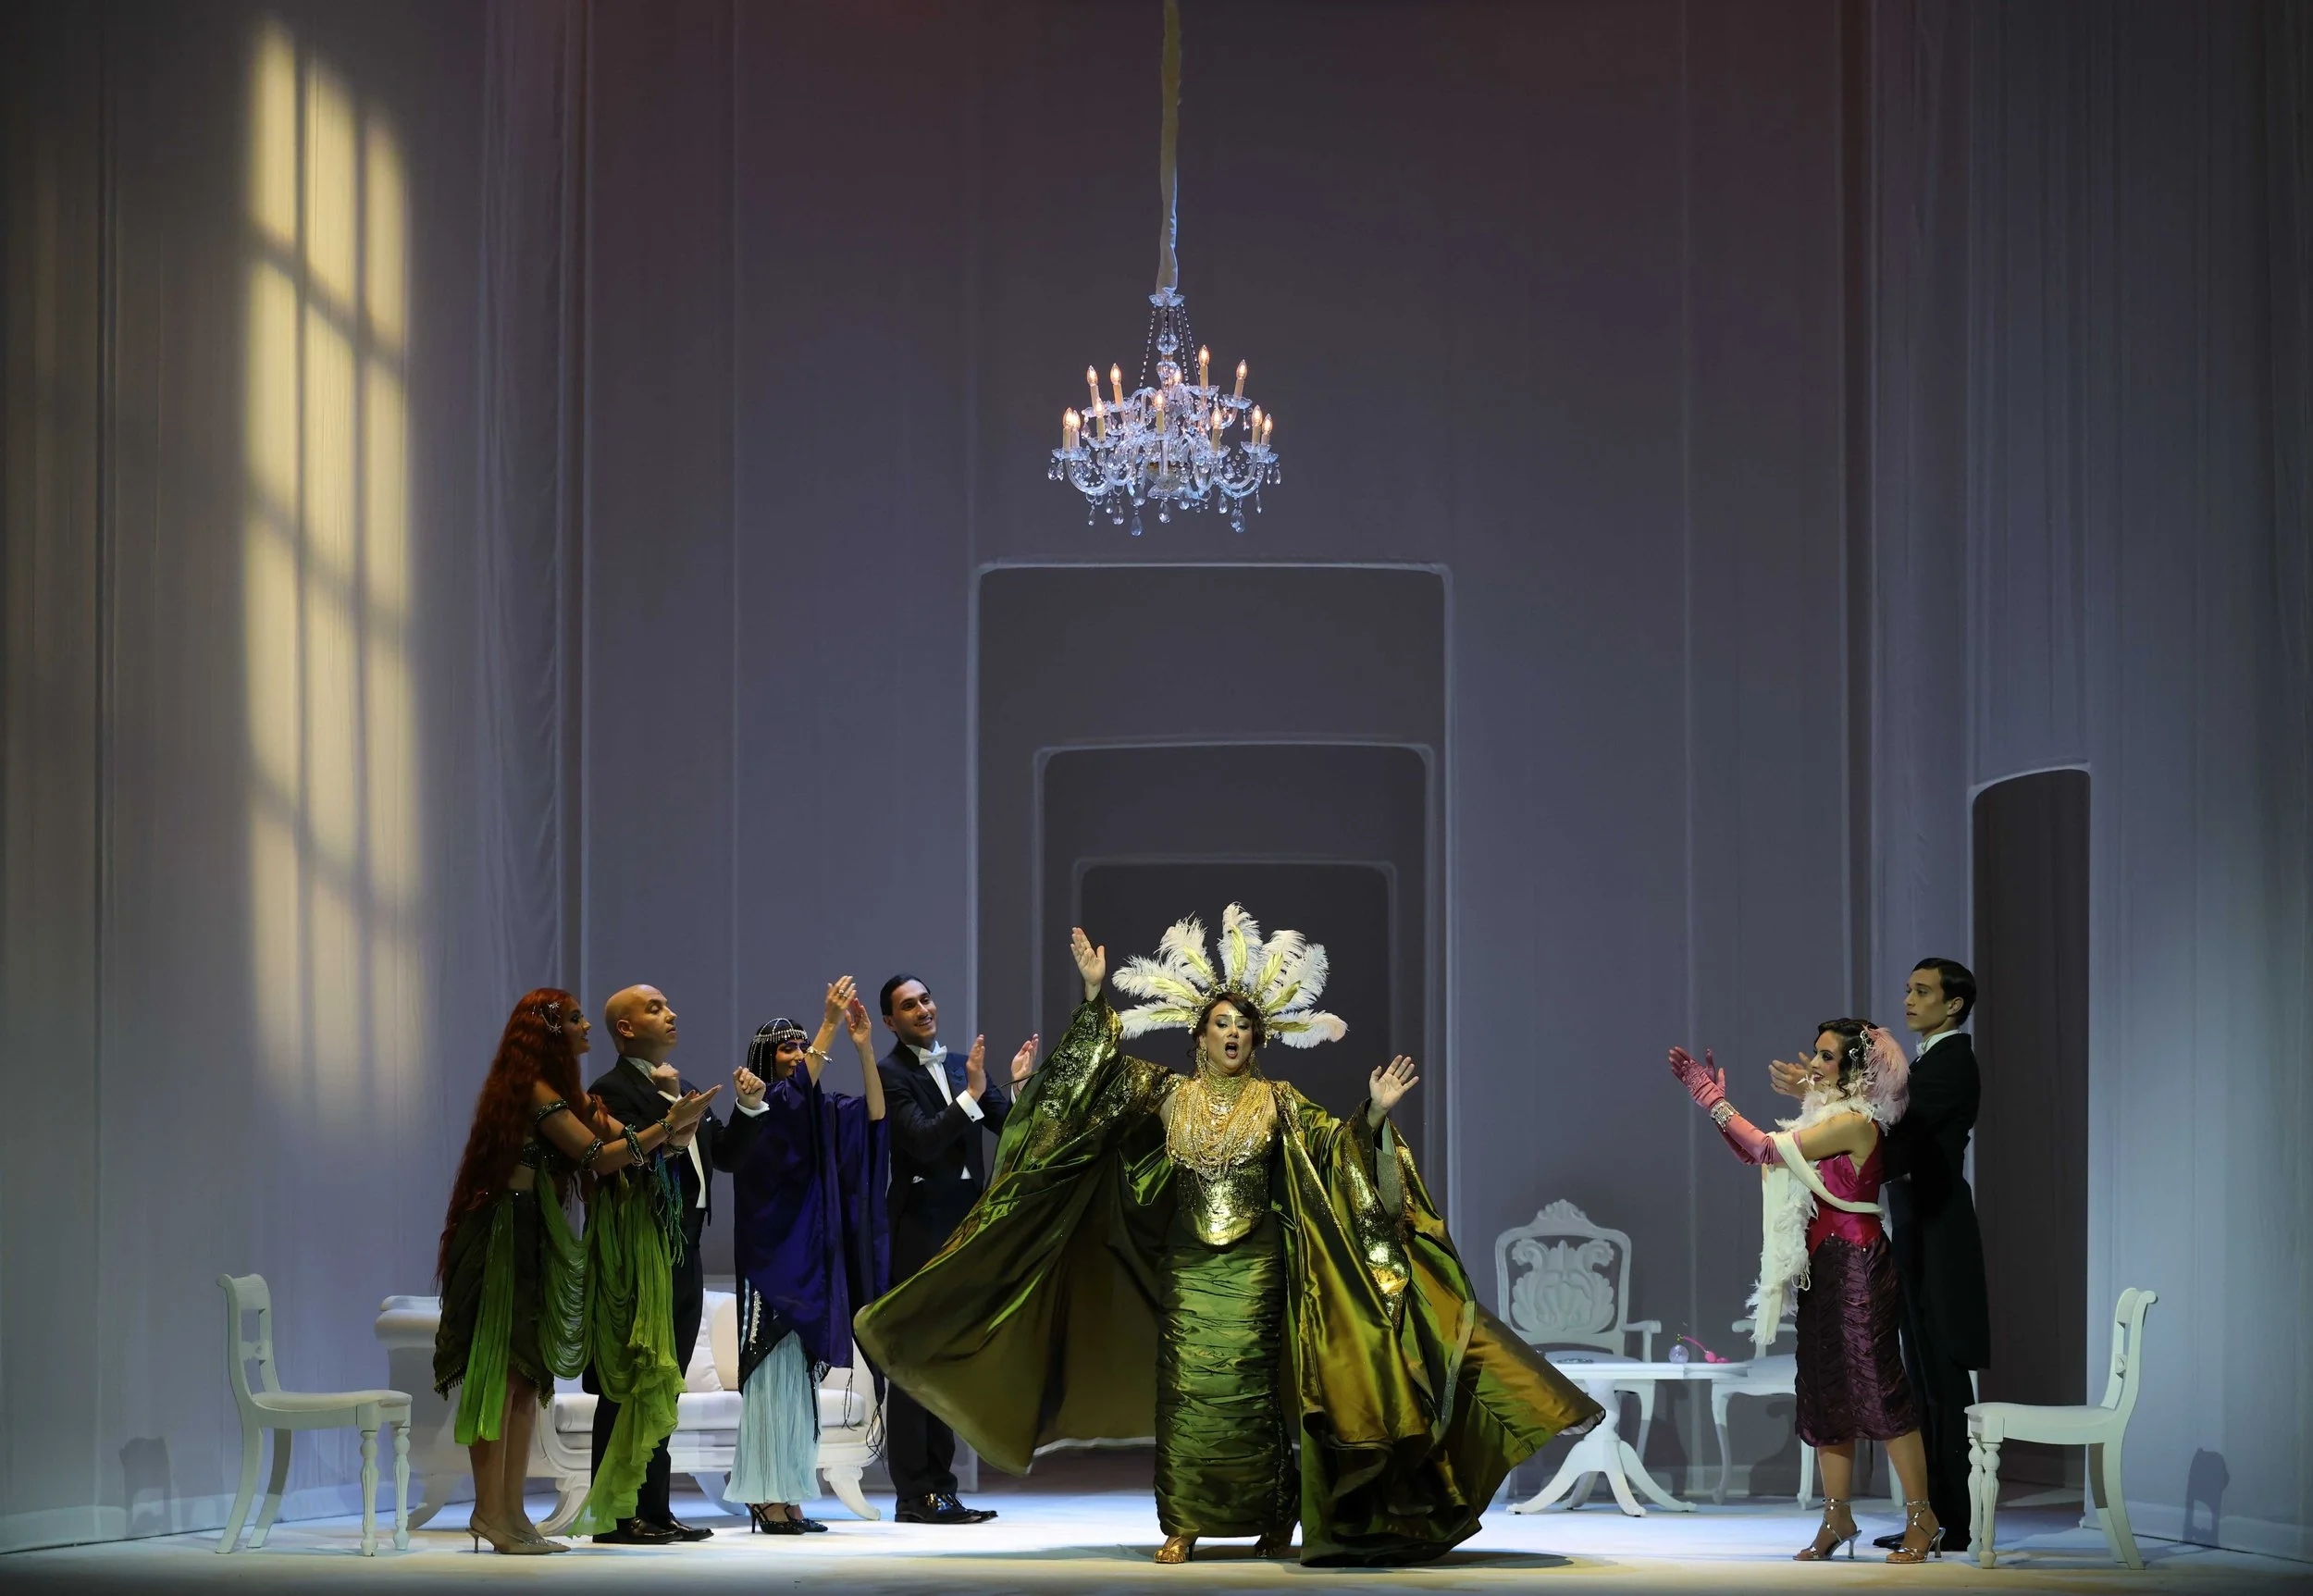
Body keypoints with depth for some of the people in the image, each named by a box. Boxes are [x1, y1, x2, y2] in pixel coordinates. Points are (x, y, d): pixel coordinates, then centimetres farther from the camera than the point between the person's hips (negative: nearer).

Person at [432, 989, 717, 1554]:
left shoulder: (560, 1094, 19)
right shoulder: (535, 1092, -12)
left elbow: (617, 1136, 10)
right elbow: (598, 1157, -17)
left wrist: (672, 1128, -5)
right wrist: (668, 1125, -17)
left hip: (533, 1242, 10)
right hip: (503, 1237, -10)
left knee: (526, 1377, 8)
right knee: (500, 1372, -9)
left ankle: (508, 1514, 9)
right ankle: (491, 1513, -10)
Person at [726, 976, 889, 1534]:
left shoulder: (822, 1111, 13)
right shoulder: (759, 1105, -4)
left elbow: (873, 1115, -1)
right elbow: (793, 1093, -25)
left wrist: (864, 1047, -13)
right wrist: (830, 1025, -31)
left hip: (814, 1261, 7)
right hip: (773, 1260, -7)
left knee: (800, 1381, 7)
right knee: (773, 1375, -8)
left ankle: (788, 1501, 10)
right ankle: (767, 1501, -7)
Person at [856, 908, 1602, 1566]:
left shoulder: (1277, 1102, 3)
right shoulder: (1169, 1094, 7)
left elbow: (1333, 1144, -5)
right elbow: (1102, 1071, 4)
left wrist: (1374, 1113, -21)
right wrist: (1094, 996, -3)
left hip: (1255, 1265, -2)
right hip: (1188, 1264, 2)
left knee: (1251, 1386, -2)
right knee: (1186, 1387, -2)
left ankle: (1275, 1520, 6)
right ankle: (1184, 1523, 2)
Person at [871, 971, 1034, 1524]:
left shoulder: (961, 1066, 12)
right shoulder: (889, 1073, -8)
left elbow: (1011, 1127, 9)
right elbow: (923, 1141, -19)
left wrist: (1016, 1085, -8)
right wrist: (972, 1094, -24)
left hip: (964, 1226, 7)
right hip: (918, 1230, -7)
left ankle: (939, 1489, 17)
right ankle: (915, 1495, -3)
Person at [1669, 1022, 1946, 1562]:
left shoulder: (1855, 1122, -14)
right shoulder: (1824, 1118, 15)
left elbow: (1770, 1151, -17)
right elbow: (1759, 1158, 16)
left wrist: (1714, 1101, -10)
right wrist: (1717, 1101, 9)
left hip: (1856, 1268, -10)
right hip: (1823, 1269, 10)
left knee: (1877, 1386, -9)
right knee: (1825, 1388, 9)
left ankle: (1921, 1517, -4)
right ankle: (1837, 1518, 15)